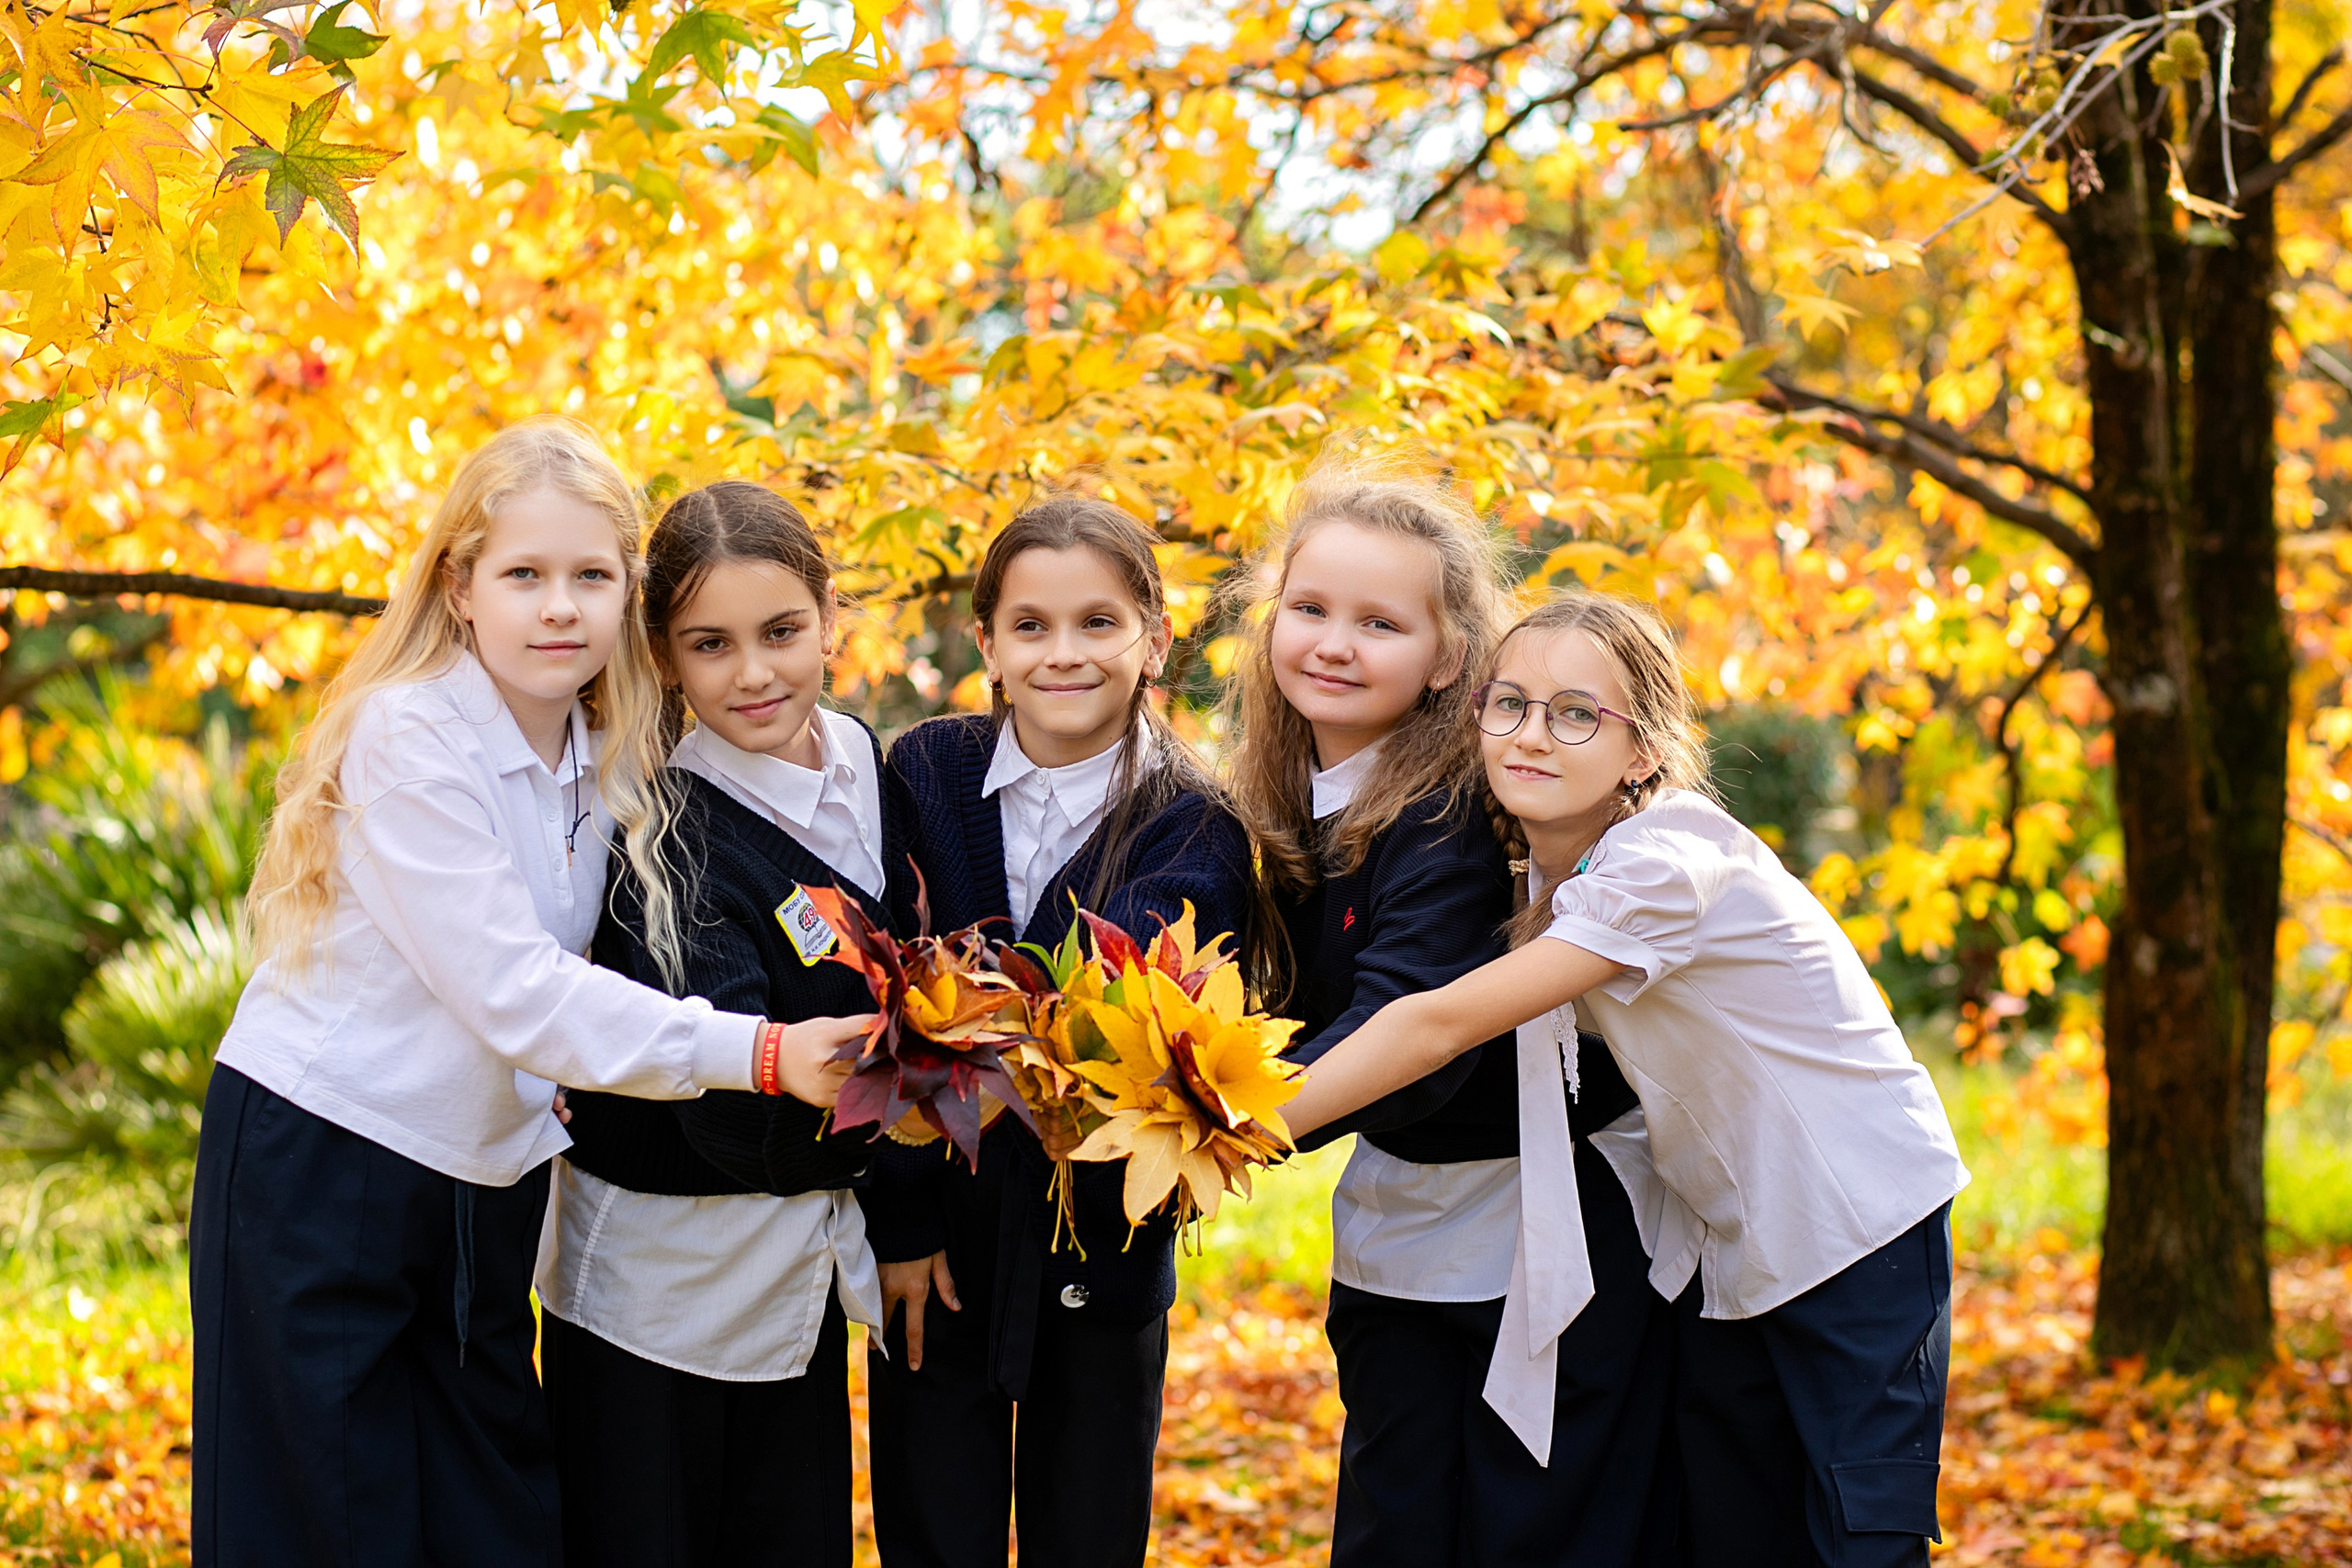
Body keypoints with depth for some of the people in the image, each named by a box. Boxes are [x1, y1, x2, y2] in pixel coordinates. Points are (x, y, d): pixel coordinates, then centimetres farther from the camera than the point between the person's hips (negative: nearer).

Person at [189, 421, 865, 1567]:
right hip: (312, 1170, -6)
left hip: (486, 1181, 7)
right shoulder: (407, 735, -17)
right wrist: (757, 1054, -28)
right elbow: (512, 992, -23)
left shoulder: (610, 761, 4)